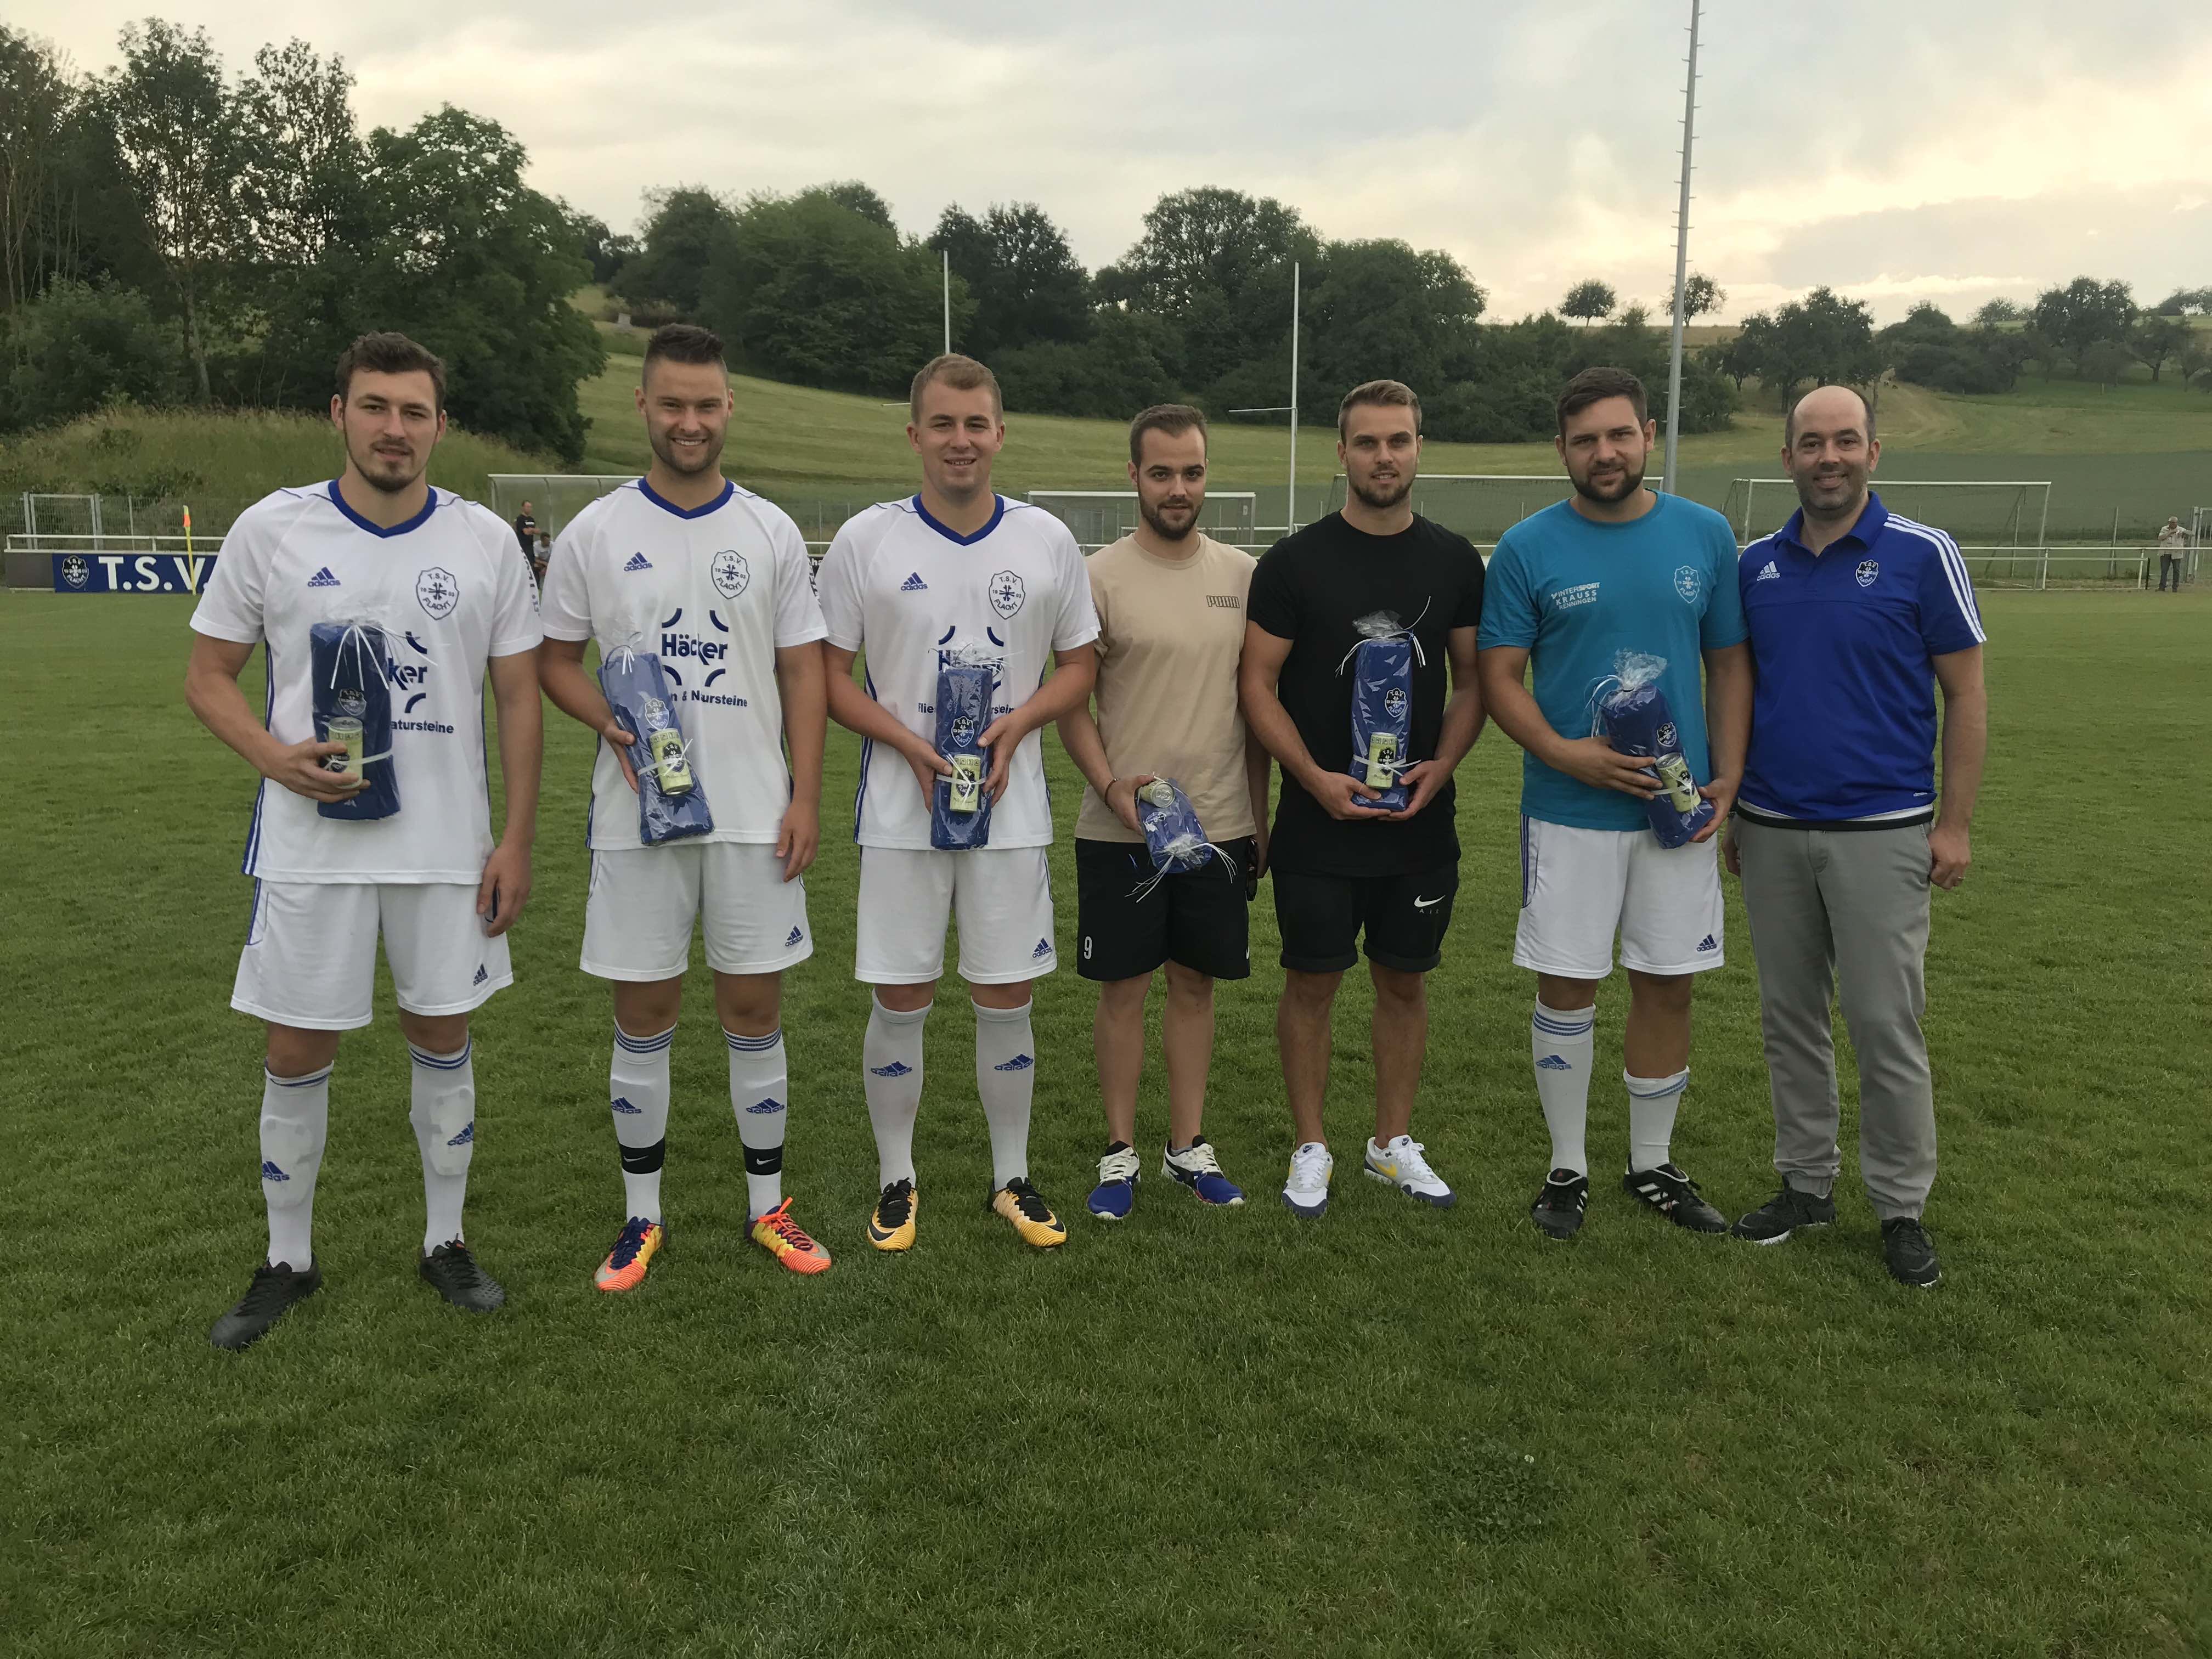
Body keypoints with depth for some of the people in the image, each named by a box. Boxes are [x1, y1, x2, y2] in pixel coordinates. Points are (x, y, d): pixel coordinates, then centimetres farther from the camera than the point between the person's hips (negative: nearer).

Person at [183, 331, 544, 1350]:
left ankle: (444, 1242, 27)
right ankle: (288, 1261, 26)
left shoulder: (484, 540, 0)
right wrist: (275, 757, -17)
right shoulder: (271, 530, -2)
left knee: (443, 1038, 10)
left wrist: (517, 838, -2)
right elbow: (207, 675, 4)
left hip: (449, 844, 1)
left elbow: (518, 697, 3)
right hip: (311, 841, -1)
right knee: (298, 1053, 7)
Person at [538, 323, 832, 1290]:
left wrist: (805, 796, -4)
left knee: (754, 1005, 7)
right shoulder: (595, 532, 3)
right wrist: (613, 727, -12)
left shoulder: (771, 532, 4)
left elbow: (803, 672, 4)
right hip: (638, 814, 0)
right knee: (643, 1013, 7)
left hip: (754, 813, 0)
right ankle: (642, 1216, 22)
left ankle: (767, 1206, 22)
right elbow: (555, 658, 8)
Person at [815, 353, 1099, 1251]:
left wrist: (1017, 724, -10)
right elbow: (827, 673, 1)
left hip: (1011, 806, 1)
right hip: (900, 809, -1)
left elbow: (1078, 664, 9)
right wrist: (909, 743, -14)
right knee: (900, 1000, 6)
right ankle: (896, 1180, 24)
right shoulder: (865, 539, -1)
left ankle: (1013, 1178, 25)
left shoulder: (1047, 539, 3)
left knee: (1007, 999, 8)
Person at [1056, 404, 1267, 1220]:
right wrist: (1111, 786, -18)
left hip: (1221, 824, 3)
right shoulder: (1100, 577, -5)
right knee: (1124, 986, 6)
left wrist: (1260, 815, 10)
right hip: (1119, 827, -3)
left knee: (1196, 983, 12)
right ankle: (1120, 1153, 19)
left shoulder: (1241, 574, 6)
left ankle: (1189, 1146, 25)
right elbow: (1070, 702, -3)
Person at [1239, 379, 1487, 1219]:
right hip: (1318, 822, -2)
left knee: (1405, 982, 12)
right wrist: (1316, 778, -17)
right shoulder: (1295, 560, -4)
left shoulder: (1454, 560, 4)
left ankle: (1394, 1142, 28)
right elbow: (1258, 683, -5)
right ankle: (1311, 1148, 21)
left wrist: (1442, 764, -9)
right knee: (1312, 984, 6)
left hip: (1421, 822, 3)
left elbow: (1474, 679, 8)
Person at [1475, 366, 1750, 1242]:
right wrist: (1563, 753, -19)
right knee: (1566, 987, 4)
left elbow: (1730, 662, 9)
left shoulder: (1706, 535, 4)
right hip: (1568, 810, -2)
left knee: (1668, 985, 10)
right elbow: (1500, 677, -3)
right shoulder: (1527, 548, -3)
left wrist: (1729, 773, -3)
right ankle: (1567, 1168, 21)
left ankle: (1652, 1166, 27)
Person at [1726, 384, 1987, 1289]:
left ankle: (1902, 1206, 16)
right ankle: (1806, 1183, 25)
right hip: (1770, 831, 4)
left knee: (1885, 1022, 1)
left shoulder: (1922, 555, -5)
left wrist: (1956, 823, -6)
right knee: (1790, 1017, 11)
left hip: (1881, 831, -4)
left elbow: (1966, 694, -2)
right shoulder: (1755, 565, 5)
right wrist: (1728, 808, 10)